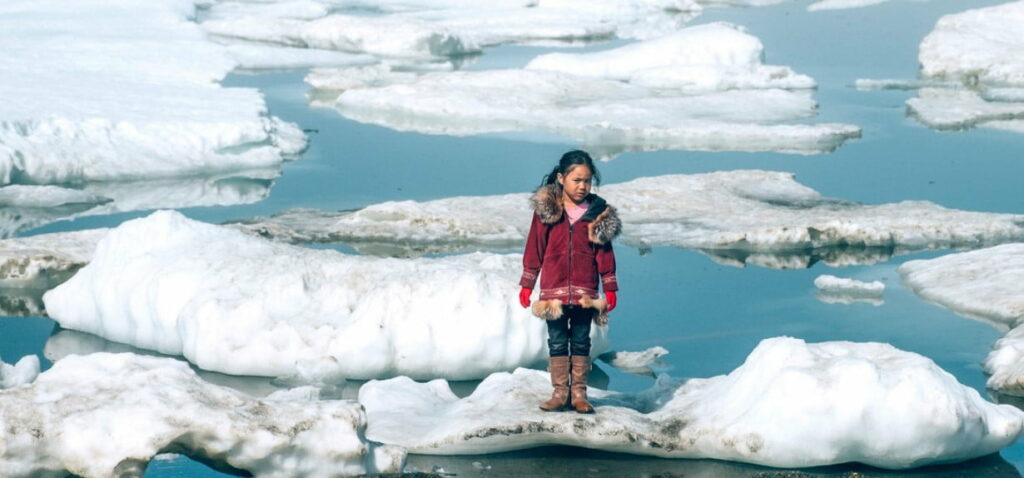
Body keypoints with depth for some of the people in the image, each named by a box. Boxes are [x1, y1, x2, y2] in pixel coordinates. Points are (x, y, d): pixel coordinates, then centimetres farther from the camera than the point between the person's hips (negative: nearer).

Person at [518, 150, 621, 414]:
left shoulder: (598, 212, 2)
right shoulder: (546, 209, -2)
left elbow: (604, 252, 5)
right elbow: (534, 248, 3)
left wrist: (610, 288, 4)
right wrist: (527, 285, 3)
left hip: (585, 291, 1)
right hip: (554, 289, -1)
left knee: (581, 342, 6)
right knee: (557, 342, 4)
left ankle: (579, 393, 11)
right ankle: (559, 392, 9)